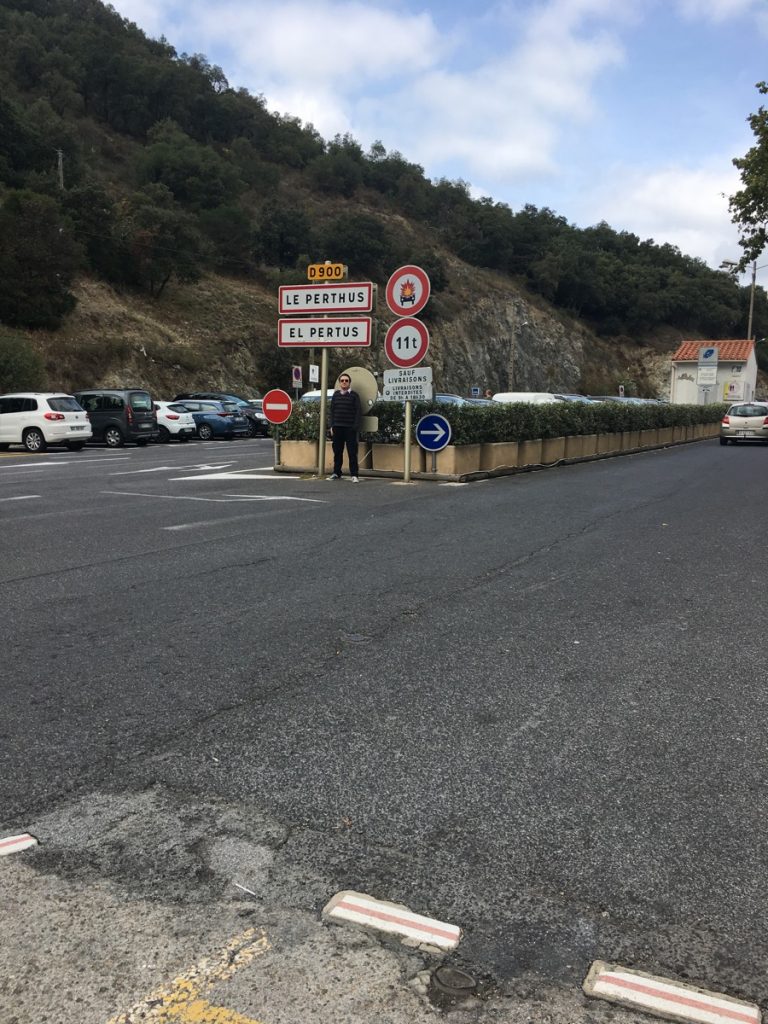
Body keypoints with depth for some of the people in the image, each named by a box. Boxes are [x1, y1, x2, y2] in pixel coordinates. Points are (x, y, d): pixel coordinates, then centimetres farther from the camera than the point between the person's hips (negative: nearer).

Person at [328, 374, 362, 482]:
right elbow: (332, 411, 14)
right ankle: (336, 473, 17)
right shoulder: (336, 395, 12)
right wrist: (332, 426, 7)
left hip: (350, 428, -4)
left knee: (352, 452, -5)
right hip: (337, 427, 4)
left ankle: (354, 475, -2)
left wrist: (356, 427, -10)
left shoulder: (354, 395, 2)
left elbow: (359, 412, -2)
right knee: (337, 451, 8)